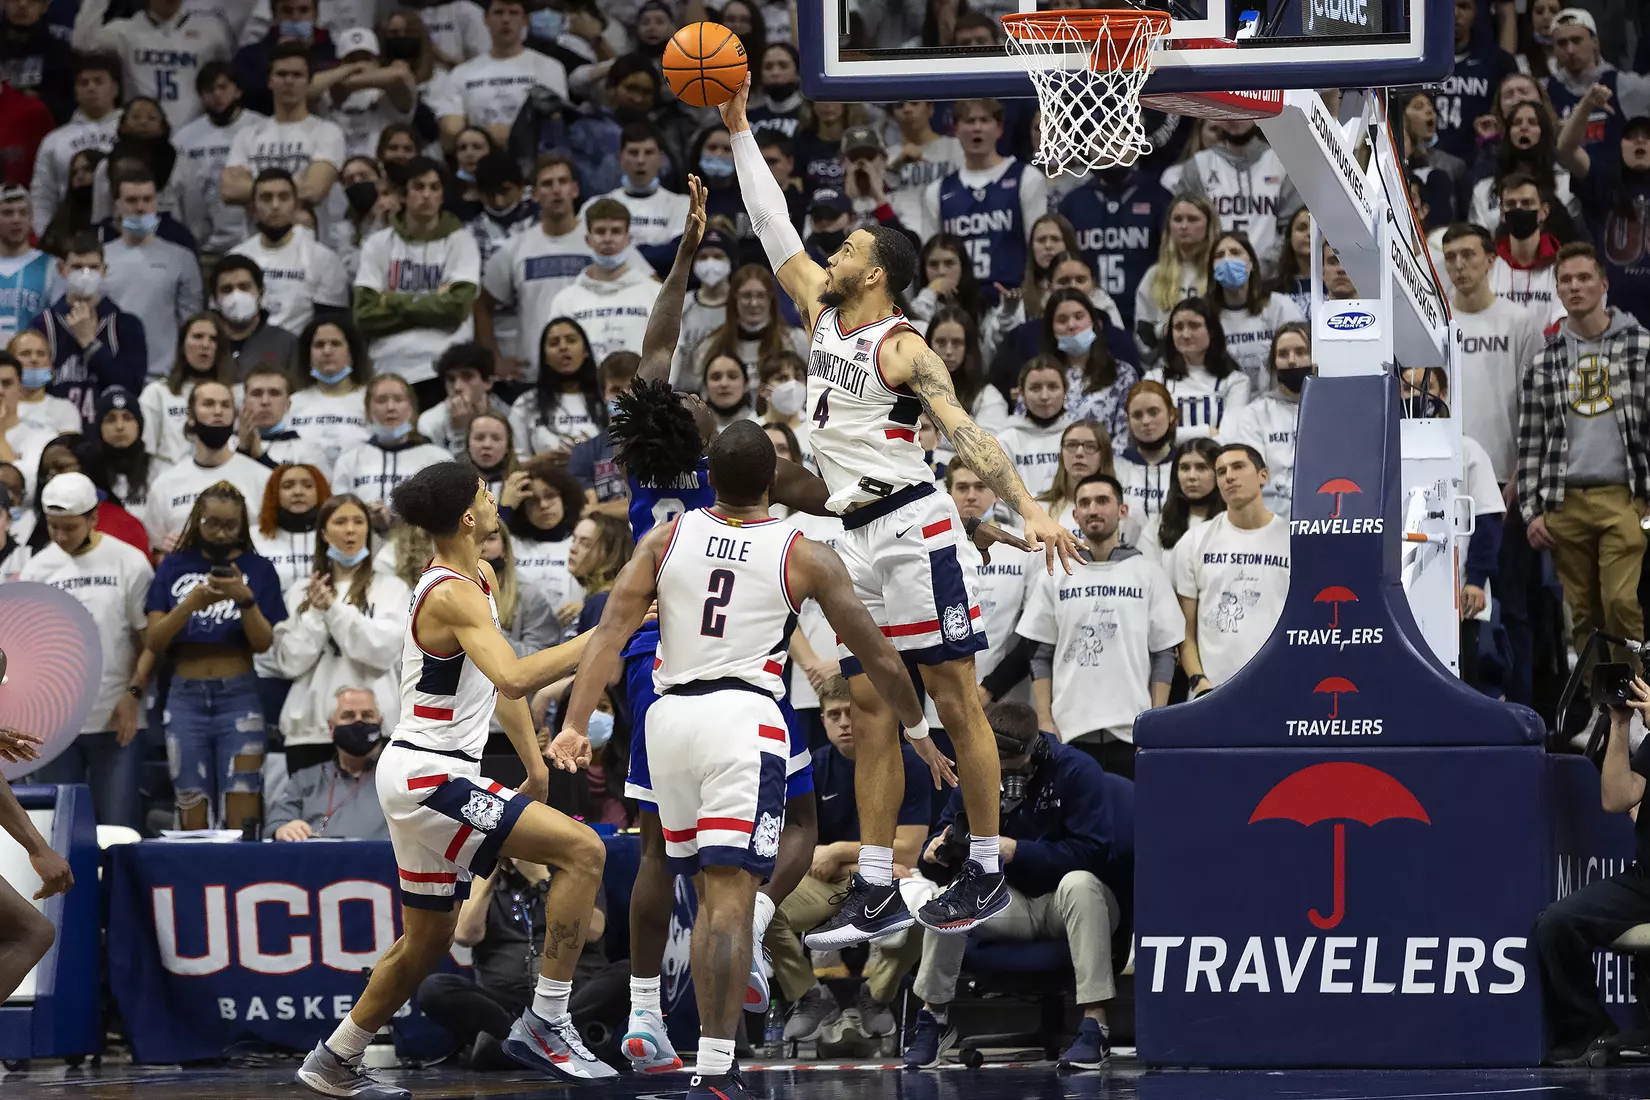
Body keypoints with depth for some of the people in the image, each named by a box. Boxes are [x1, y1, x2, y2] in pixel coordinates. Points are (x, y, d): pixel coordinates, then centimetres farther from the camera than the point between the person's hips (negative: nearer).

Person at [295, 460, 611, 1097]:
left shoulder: (479, 579, 13)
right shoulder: (453, 595, -19)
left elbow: (499, 683, 25)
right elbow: (514, 679, -34)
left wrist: (534, 761, 20)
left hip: (426, 777, 11)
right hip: (430, 776, -11)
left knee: (428, 938, 20)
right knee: (582, 850, -18)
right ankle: (545, 1021, -17)